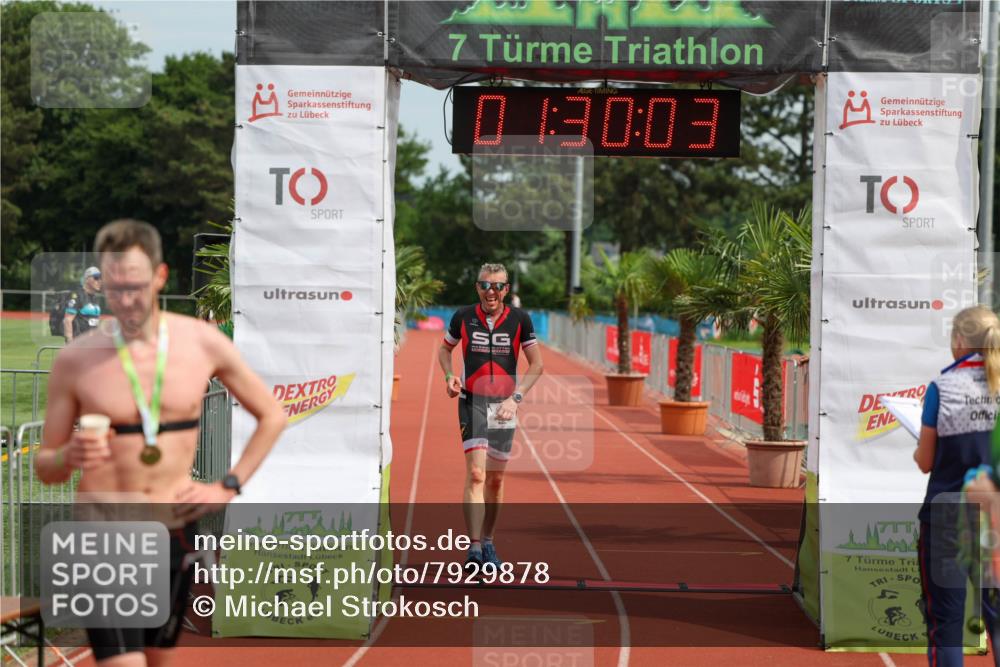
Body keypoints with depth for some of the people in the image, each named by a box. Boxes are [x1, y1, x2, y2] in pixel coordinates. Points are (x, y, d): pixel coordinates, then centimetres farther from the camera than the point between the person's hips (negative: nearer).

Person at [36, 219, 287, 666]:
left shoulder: (202, 342, -1)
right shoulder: (75, 360, -6)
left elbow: (272, 416, 11)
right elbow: (45, 468, 2)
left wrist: (228, 487, 2)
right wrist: (69, 457, -21)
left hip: (177, 531, 3)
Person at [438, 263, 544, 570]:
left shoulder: (519, 319, -2)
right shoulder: (463, 317, -1)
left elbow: (536, 364, 3)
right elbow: (445, 348, 17)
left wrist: (516, 397, -8)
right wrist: (449, 375, -2)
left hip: (504, 405, 2)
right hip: (472, 401, -2)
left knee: (495, 479, 10)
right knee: (476, 474, -16)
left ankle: (488, 542, 27)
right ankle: (474, 548, -20)